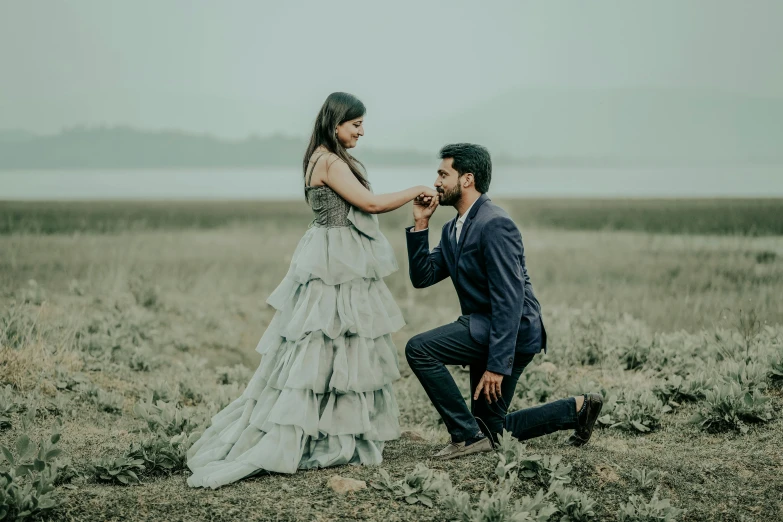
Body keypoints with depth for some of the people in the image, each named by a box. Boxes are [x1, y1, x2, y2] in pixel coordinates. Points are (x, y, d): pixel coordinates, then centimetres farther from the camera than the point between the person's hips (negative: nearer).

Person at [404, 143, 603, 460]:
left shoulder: (494, 224, -19)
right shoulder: (453, 230, 11)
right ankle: (577, 409, 24)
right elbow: (422, 277, 8)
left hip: (511, 330, -10)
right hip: (486, 329, 10)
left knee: (419, 349, -21)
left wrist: (497, 364, -28)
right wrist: (420, 225, -1)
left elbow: (510, 297, -25)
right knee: (492, 431, 14)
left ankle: (468, 435, -12)